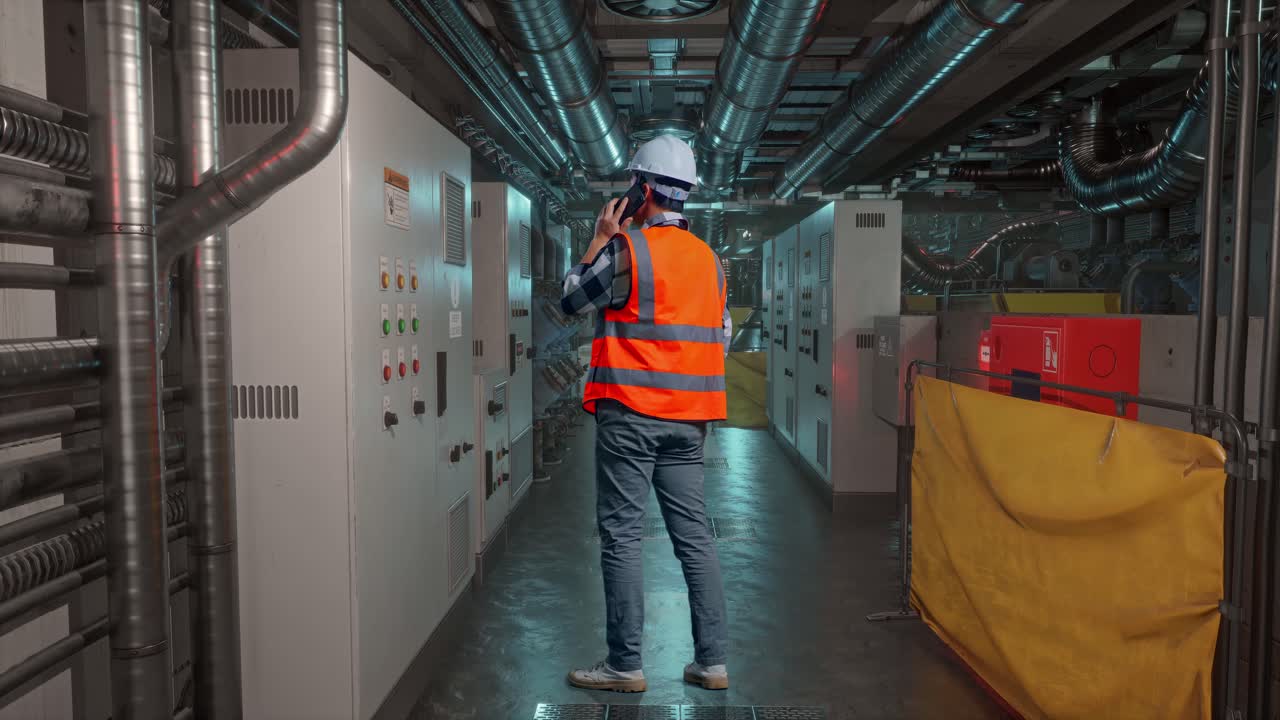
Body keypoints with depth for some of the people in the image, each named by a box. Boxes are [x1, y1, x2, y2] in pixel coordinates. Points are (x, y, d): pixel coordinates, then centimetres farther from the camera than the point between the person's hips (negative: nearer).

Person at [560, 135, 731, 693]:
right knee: (694, 533, 9)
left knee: (622, 535, 0)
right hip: (688, 416, 6)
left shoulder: (627, 246, -8)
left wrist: (600, 238, 9)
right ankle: (712, 661, 14)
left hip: (629, 411, -6)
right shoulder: (708, 257, 11)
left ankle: (625, 664, 6)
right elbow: (722, 336, 14)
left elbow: (571, 301, 3)